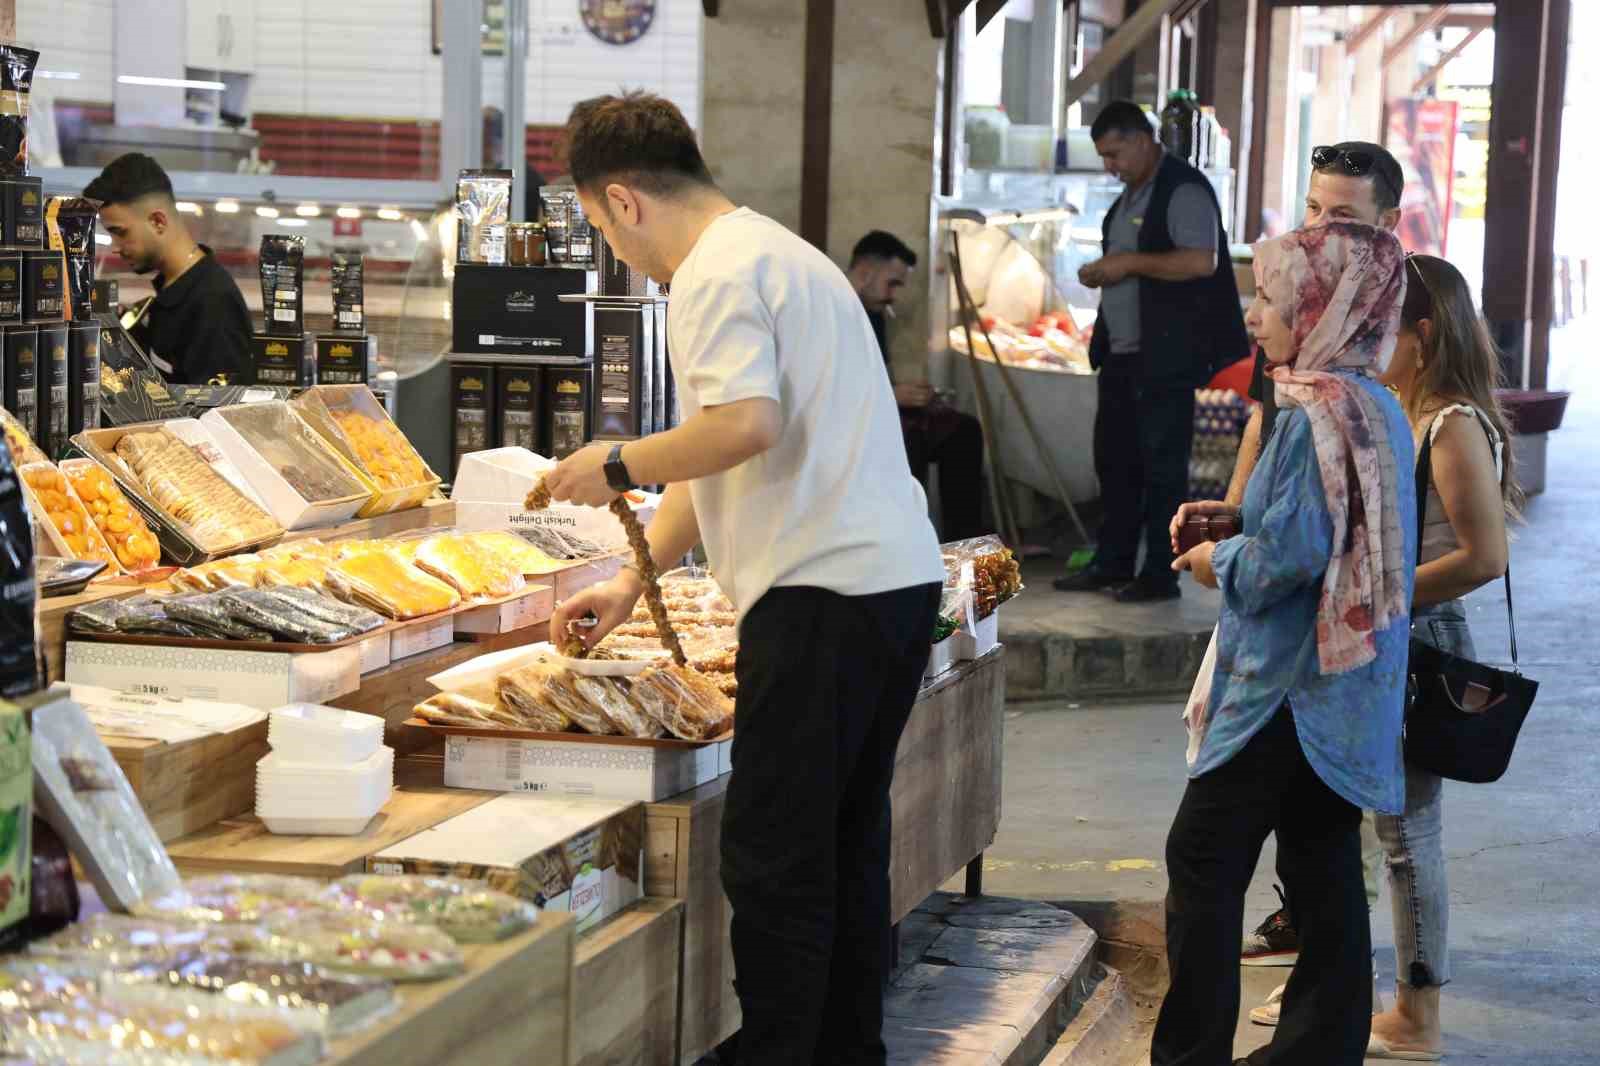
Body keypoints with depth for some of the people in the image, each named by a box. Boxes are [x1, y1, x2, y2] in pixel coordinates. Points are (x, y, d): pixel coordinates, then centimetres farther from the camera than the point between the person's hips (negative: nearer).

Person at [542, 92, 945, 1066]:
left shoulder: (718, 273, -8)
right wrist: (633, 579, 27)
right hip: (900, 578, 10)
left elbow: (745, 426, -25)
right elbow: (719, 465, 27)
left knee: (773, 856, -5)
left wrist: (617, 464, -10)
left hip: (824, 591, -10)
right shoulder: (780, 253, 24)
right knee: (847, 844, 16)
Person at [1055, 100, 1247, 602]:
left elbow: (1201, 260, -24)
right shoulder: (1131, 194, 17)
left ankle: (1161, 574, 3)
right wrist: (1103, 273, 8)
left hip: (1165, 356, -9)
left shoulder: (1183, 190, -12)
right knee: (1114, 459, 11)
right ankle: (1112, 563, 19)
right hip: (1121, 352, 9)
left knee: (1162, 464, -3)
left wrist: (1130, 263, -20)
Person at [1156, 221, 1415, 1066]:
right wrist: (1235, 529, 11)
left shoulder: (1319, 412, -18)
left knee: (1202, 861, -2)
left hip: (1290, 686, -9)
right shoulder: (1378, 407, 12)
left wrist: (1221, 565, -6)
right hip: (1350, 698, 9)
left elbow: (1291, 555, -24)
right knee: (1324, 871, 12)